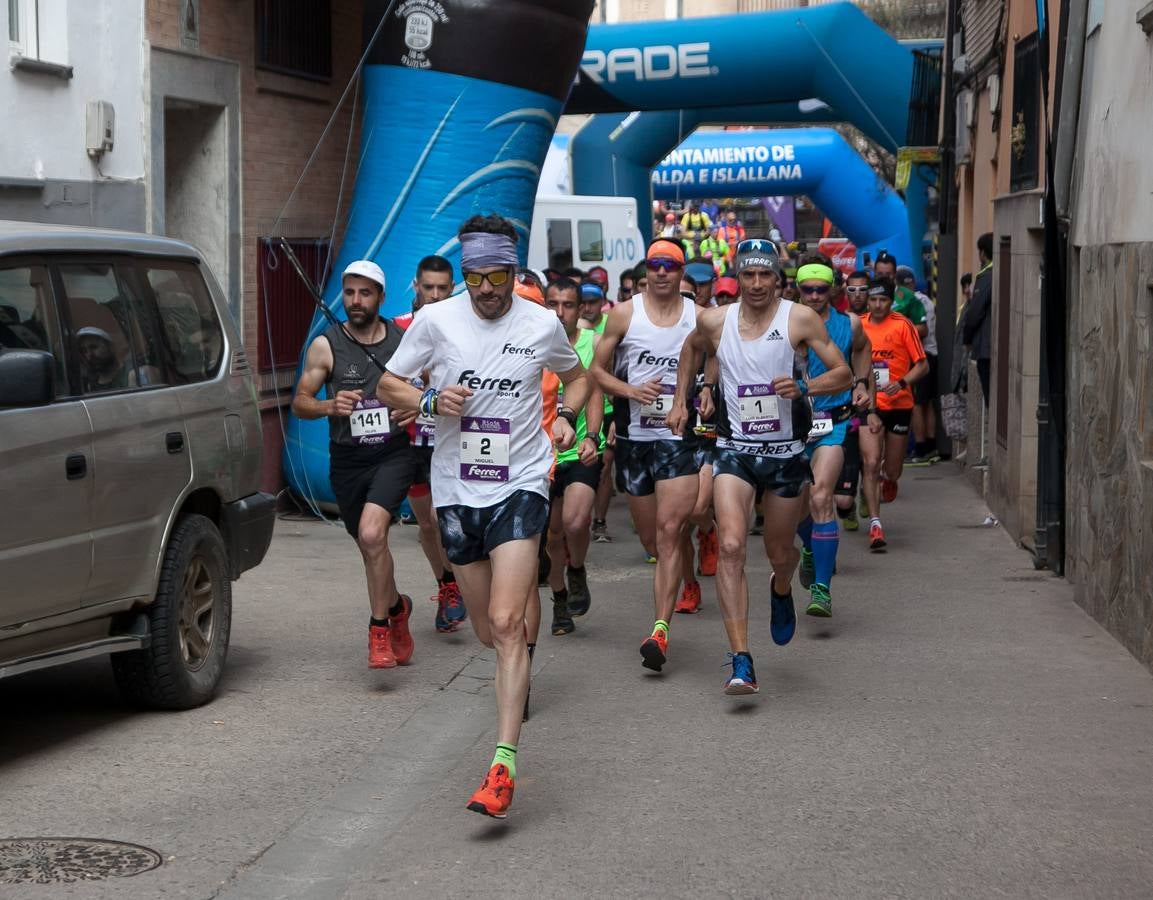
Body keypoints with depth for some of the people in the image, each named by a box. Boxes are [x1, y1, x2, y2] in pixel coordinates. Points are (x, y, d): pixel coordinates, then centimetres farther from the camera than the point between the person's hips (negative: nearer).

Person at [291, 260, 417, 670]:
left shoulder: (403, 340, 1)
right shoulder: (326, 345, -2)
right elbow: (300, 402, -2)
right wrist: (329, 406, -23)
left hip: (393, 455, -2)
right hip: (347, 460, 2)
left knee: (371, 534, -24)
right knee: (370, 544, 14)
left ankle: (379, 630, -12)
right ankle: (396, 606, 44)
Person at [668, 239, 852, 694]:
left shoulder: (800, 319, -6)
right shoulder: (715, 321, 1)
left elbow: (843, 374, -4)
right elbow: (692, 349, 25)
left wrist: (803, 387, -21)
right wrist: (680, 401, 19)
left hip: (786, 451, 0)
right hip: (734, 450, 0)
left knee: (779, 551, 14)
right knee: (731, 546, -18)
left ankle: (781, 590, 54)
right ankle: (741, 663, -20)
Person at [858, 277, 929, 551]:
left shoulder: (903, 325, -5)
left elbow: (922, 365, -2)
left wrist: (902, 383, -19)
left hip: (899, 405, -1)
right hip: (869, 406, 1)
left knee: (892, 470, 8)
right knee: (871, 463, -14)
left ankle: (888, 478, 47)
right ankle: (875, 523, -11)